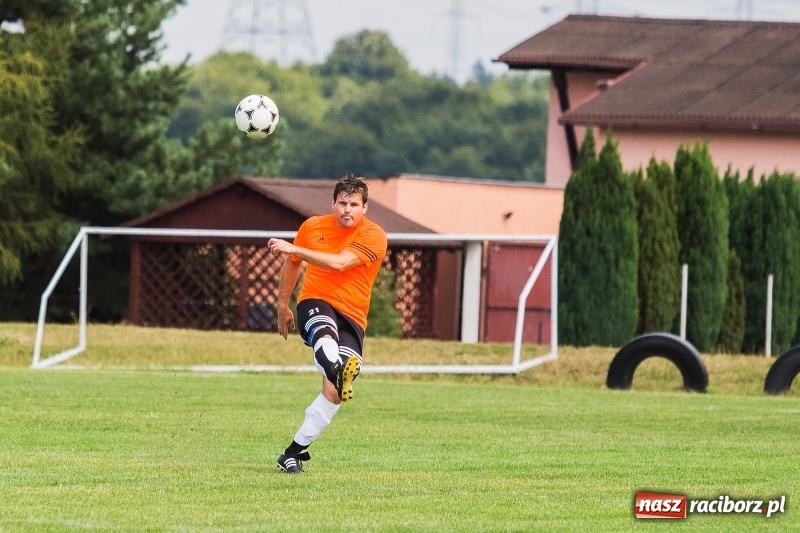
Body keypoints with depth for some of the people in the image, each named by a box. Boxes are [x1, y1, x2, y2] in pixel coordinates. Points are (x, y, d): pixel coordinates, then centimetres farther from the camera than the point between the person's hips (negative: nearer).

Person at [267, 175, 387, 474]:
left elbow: (340, 263, -22)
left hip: (351, 316, 0)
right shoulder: (313, 227, 6)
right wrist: (283, 305, 30)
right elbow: (292, 263, 25)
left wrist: (294, 248, -24)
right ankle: (340, 373, -73)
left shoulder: (373, 236, -7)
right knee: (326, 337, -39)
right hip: (315, 303, 0)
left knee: (333, 393, -13)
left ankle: (295, 452, 0)